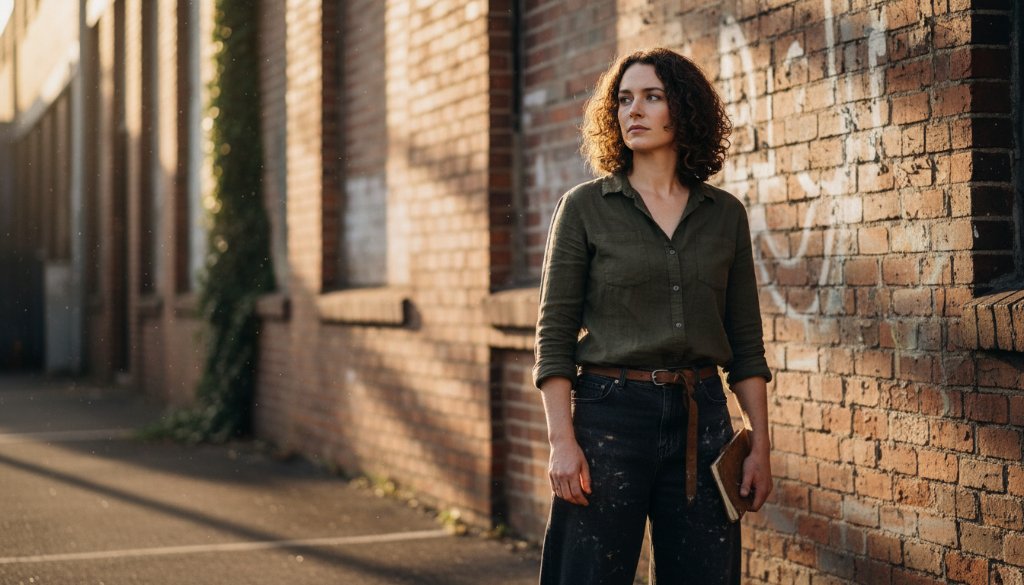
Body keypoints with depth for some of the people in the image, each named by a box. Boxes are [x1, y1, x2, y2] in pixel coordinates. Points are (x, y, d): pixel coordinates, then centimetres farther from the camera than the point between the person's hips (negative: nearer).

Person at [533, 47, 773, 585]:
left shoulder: (725, 214, 9)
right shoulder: (584, 208, 1)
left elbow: (746, 343, 11)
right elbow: (554, 335, -2)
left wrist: (760, 446, 5)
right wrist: (561, 441, -11)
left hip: (701, 418, 3)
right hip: (610, 413, -2)